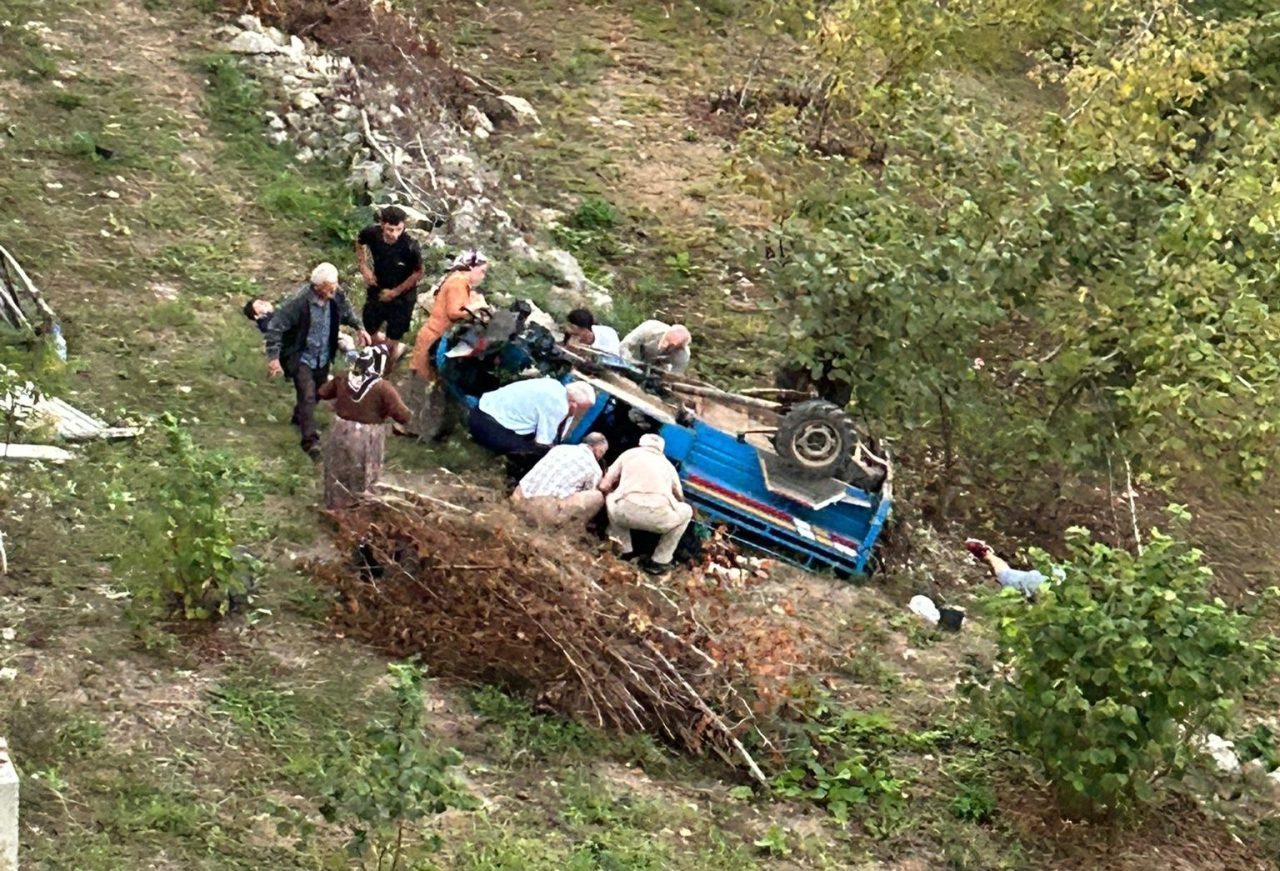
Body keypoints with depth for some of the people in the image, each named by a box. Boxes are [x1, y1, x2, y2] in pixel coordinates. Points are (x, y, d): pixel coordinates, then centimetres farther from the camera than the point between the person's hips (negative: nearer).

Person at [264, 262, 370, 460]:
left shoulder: (336, 295, -15)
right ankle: (310, 441, -12)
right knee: (307, 395, -15)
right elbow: (275, 327, -25)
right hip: (301, 357, -6)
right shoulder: (299, 301, -31)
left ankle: (300, 419, 50)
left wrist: (359, 327, -1)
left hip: (323, 356, 6)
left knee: (319, 392, 22)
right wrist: (273, 357, -27)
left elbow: (346, 310, 11)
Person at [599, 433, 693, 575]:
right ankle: (659, 562, 26)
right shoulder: (667, 463, 31)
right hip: (658, 517, 0)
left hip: (625, 513, 0)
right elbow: (679, 497, 44)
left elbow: (604, 486, 23)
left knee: (610, 498, 36)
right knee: (686, 511, 34)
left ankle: (624, 553, 30)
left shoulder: (629, 454, 26)